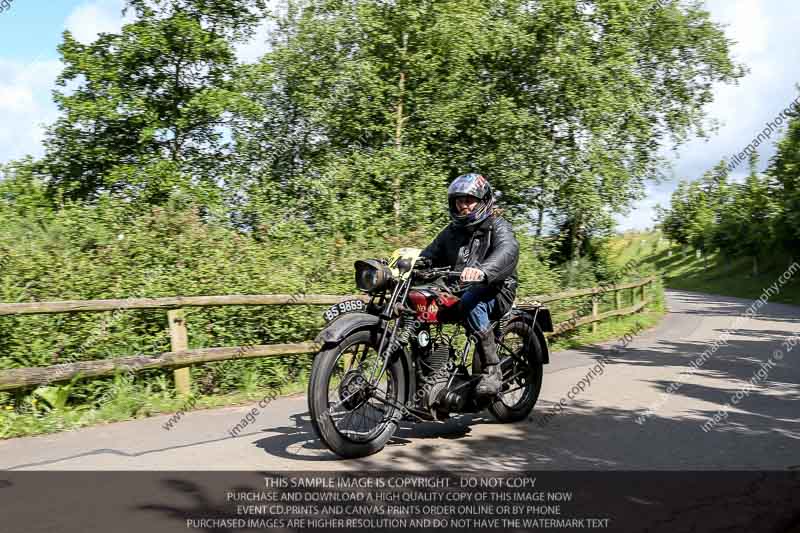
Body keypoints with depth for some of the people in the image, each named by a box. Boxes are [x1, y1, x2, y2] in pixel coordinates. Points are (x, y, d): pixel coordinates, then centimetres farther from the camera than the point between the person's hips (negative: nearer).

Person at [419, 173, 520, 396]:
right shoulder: (452, 231, 19)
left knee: (470, 300, -39)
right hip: (458, 292, 6)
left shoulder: (497, 226, -2)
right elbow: (430, 255, 11)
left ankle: (492, 369, -30)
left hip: (494, 292, -6)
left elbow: (508, 250, -25)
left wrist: (482, 270, -46)